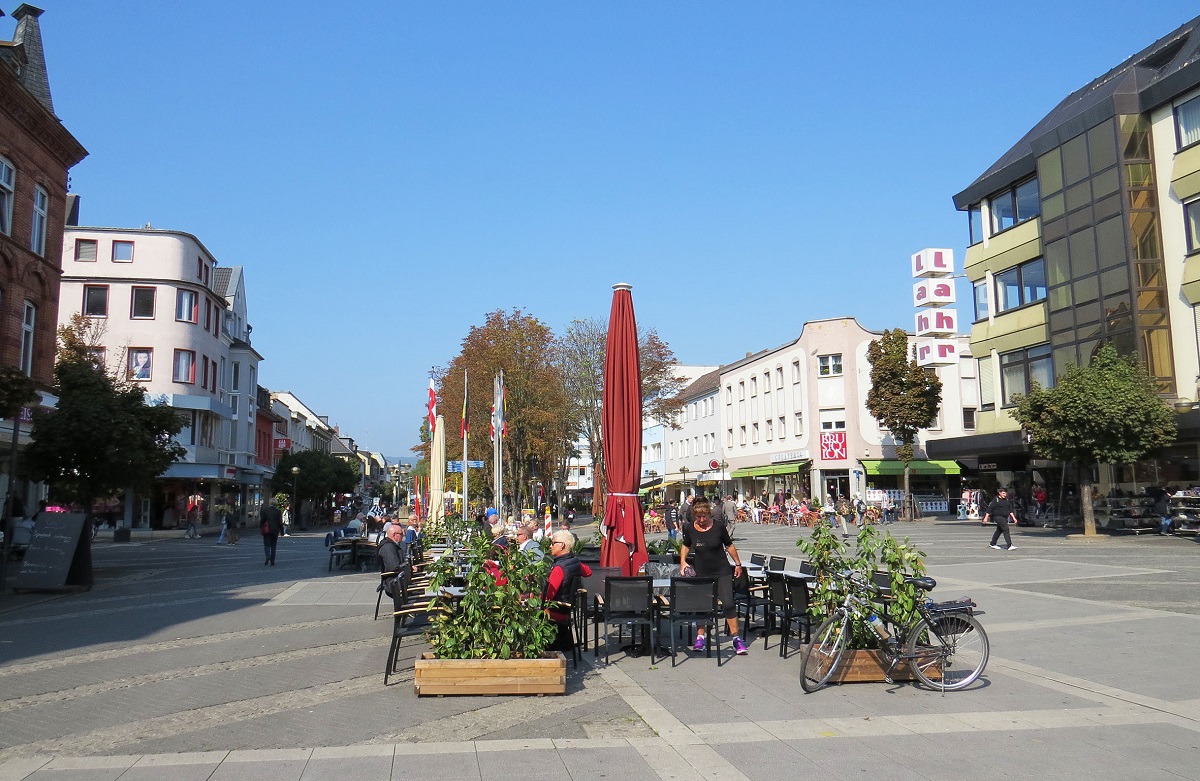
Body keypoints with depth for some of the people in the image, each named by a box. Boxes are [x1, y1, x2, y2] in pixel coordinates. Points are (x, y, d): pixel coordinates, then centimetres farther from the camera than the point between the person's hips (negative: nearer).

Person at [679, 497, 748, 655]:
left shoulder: (719, 527, -9)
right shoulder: (690, 529, -4)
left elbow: (729, 546, 5)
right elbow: (686, 546, 14)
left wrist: (738, 564, 8)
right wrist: (683, 561, -1)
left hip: (722, 572, -2)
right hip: (702, 573, 2)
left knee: (728, 603, -9)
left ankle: (736, 638, -4)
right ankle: (700, 638, 18)